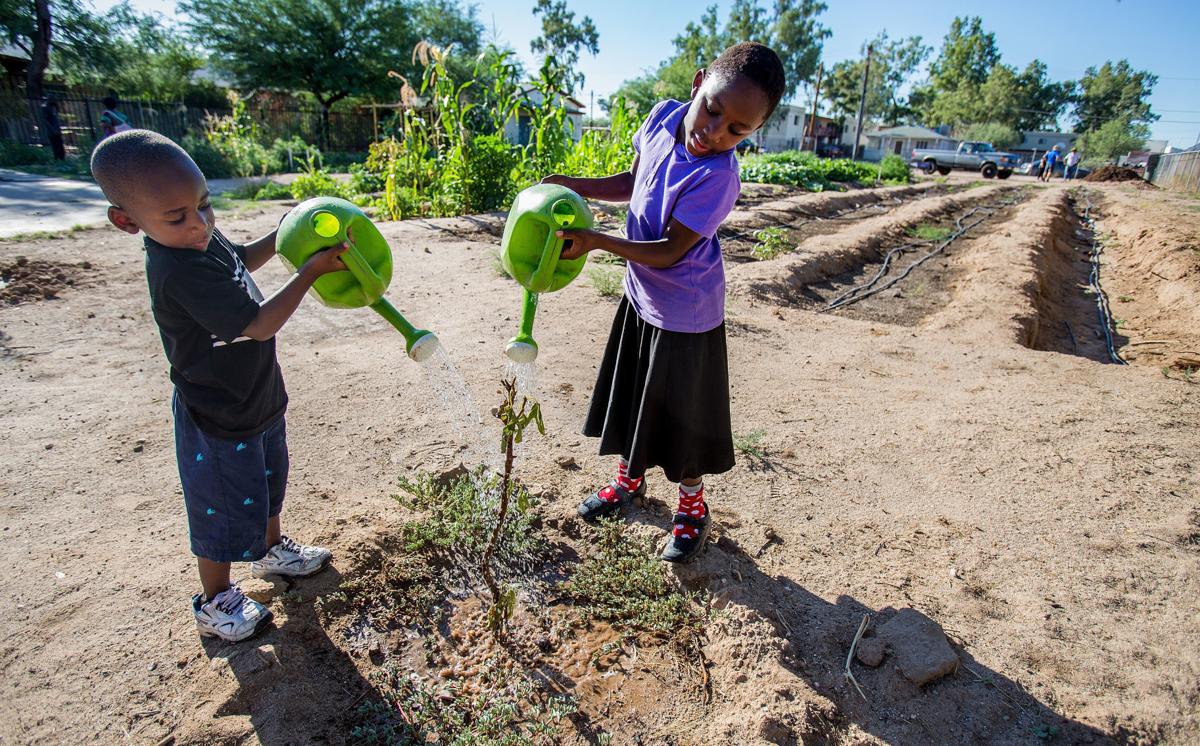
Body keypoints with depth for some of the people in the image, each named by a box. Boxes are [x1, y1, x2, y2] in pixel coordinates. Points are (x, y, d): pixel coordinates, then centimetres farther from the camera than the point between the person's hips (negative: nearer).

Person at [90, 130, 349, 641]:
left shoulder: (200, 238, -5)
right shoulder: (180, 272, -34)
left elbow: (240, 261, 18)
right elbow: (259, 324, -33)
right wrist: (312, 270, -31)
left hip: (258, 401, 9)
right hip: (218, 424, -9)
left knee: (267, 483, 29)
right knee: (225, 513, 11)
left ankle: (271, 549, 55)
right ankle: (215, 602, 36)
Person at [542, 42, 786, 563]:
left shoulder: (716, 177, -29)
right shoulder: (662, 118, -7)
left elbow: (669, 251, -26)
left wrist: (595, 241, -33)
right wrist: (576, 186, -2)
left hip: (684, 310, -7)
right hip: (641, 294, 7)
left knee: (683, 411, 8)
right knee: (632, 394, 21)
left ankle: (691, 505, 33)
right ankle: (629, 478, 46)